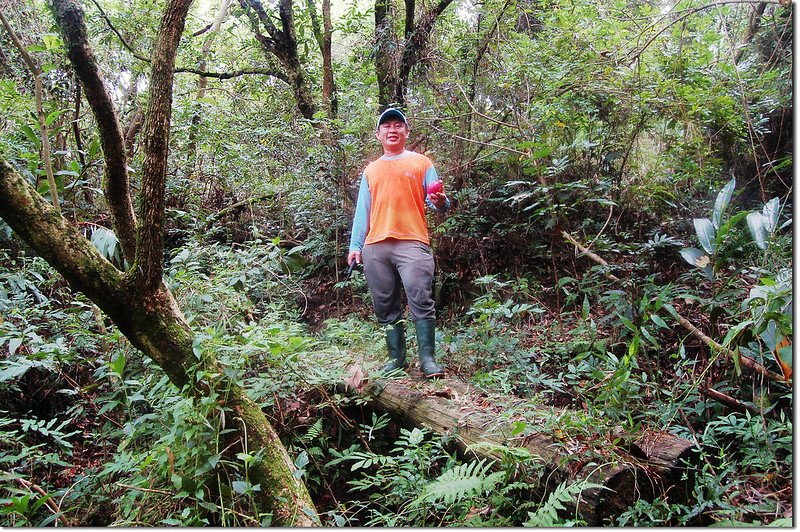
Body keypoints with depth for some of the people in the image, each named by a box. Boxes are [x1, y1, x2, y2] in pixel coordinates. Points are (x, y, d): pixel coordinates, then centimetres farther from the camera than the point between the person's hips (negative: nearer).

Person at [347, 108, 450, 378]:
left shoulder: (421, 163, 13)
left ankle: (428, 359, -9)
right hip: (375, 246, 4)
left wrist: (440, 202, -18)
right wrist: (355, 246, 9)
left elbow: (436, 201, 7)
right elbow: (362, 211, 19)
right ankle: (396, 358, 12)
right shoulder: (370, 170, 23)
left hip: (412, 243, -4)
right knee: (386, 307, 4)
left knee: (421, 301, -13)